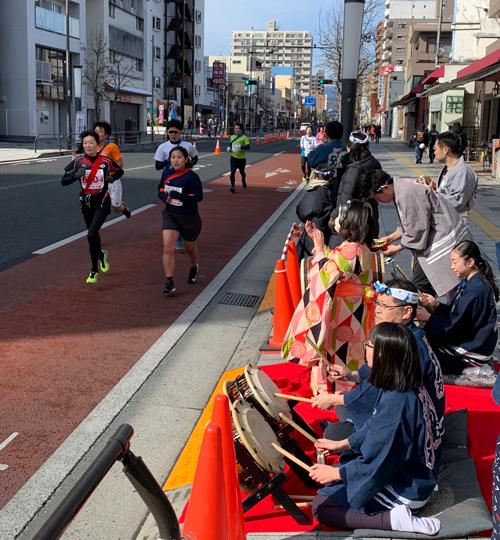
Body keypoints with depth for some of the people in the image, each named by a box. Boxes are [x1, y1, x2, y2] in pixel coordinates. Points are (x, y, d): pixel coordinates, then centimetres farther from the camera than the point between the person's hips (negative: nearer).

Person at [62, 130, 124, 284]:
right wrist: (76, 175, -21)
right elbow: (64, 181, -4)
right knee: (93, 235, 16)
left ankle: (94, 269, 2)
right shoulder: (78, 162, -3)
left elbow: (120, 171, 14)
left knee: (91, 234, -17)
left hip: (102, 202, -3)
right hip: (86, 202, 3)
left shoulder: (106, 160, -6)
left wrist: (112, 178, -6)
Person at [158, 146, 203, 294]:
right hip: (170, 215, 3)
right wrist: (164, 196, -11)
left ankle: (194, 267, 52)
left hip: (189, 217, -3)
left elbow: (199, 196, -21)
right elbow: (161, 189, 13)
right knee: (168, 248, -14)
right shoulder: (167, 174, 0)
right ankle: (169, 282, -11)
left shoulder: (191, 176, -16)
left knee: (190, 247, 20)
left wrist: (179, 196, -31)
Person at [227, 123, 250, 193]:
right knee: (232, 172, -11)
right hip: (233, 158, 2)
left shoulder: (244, 137, -10)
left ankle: (243, 181, 47)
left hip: (241, 158, -2)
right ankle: (233, 186, -3)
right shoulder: (232, 137, 6)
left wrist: (241, 147, -35)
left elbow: (248, 147, -20)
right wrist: (229, 148, 3)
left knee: (242, 172, 16)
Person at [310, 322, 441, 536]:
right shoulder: (408, 386, -5)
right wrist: (342, 444, 11)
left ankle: (393, 519, -12)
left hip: (405, 492, -9)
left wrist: (336, 473, -11)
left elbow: (377, 465, -25)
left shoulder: (396, 402, -33)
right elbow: (375, 428, 12)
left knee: (321, 507, -3)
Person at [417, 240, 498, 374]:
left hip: (474, 352, -9)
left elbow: (455, 326, -22)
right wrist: (436, 305, -1)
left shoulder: (476, 289, -25)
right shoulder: (469, 282, 5)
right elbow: (456, 314, 11)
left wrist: (428, 318, -14)